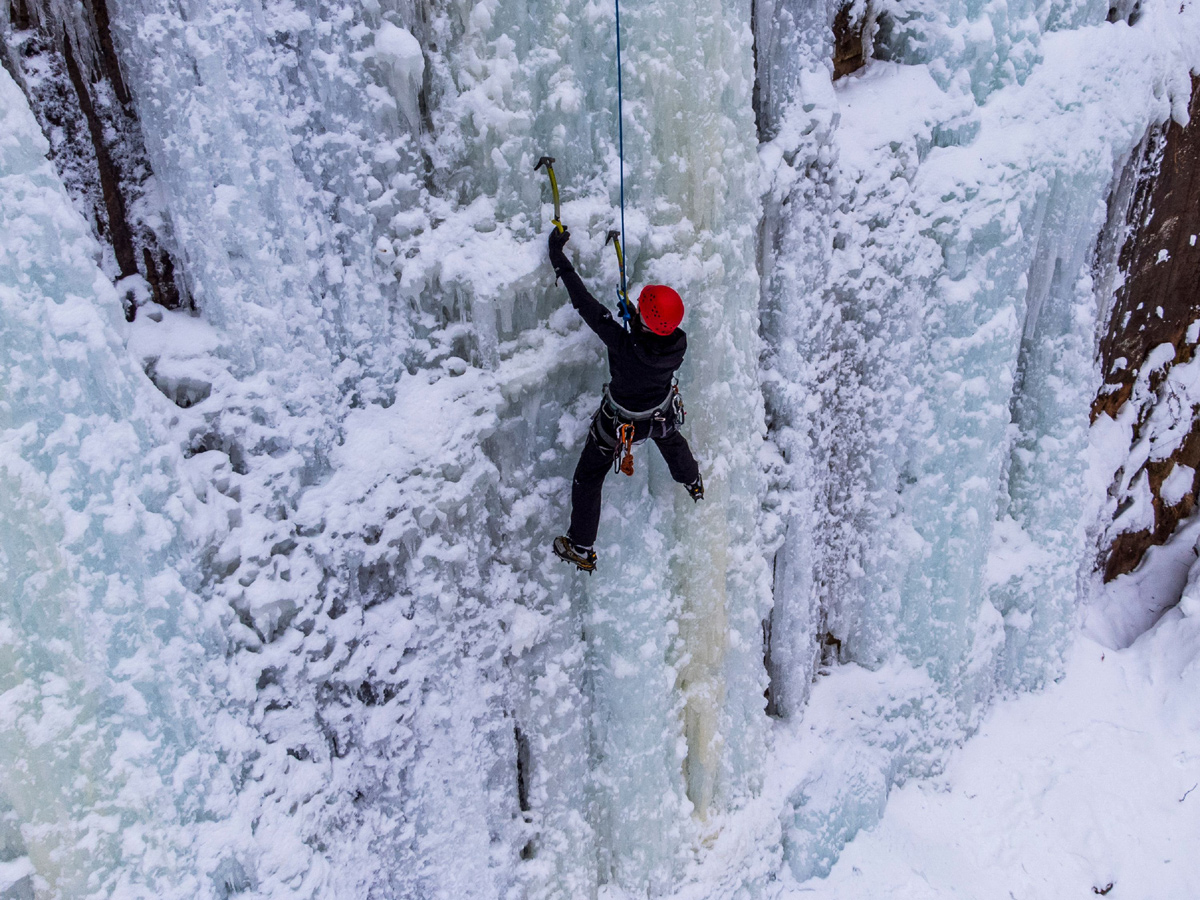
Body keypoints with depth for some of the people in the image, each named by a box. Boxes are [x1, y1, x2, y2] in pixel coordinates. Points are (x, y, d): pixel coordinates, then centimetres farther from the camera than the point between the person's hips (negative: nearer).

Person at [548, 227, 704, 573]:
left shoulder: (624, 346, -45)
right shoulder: (679, 343, -30)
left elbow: (585, 304, -40)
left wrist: (558, 256, -33)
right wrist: (636, 320, -10)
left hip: (619, 424, -4)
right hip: (662, 414, 5)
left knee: (588, 478, 18)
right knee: (672, 440, 41)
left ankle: (582, 550, 34)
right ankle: (693, 483, 72)